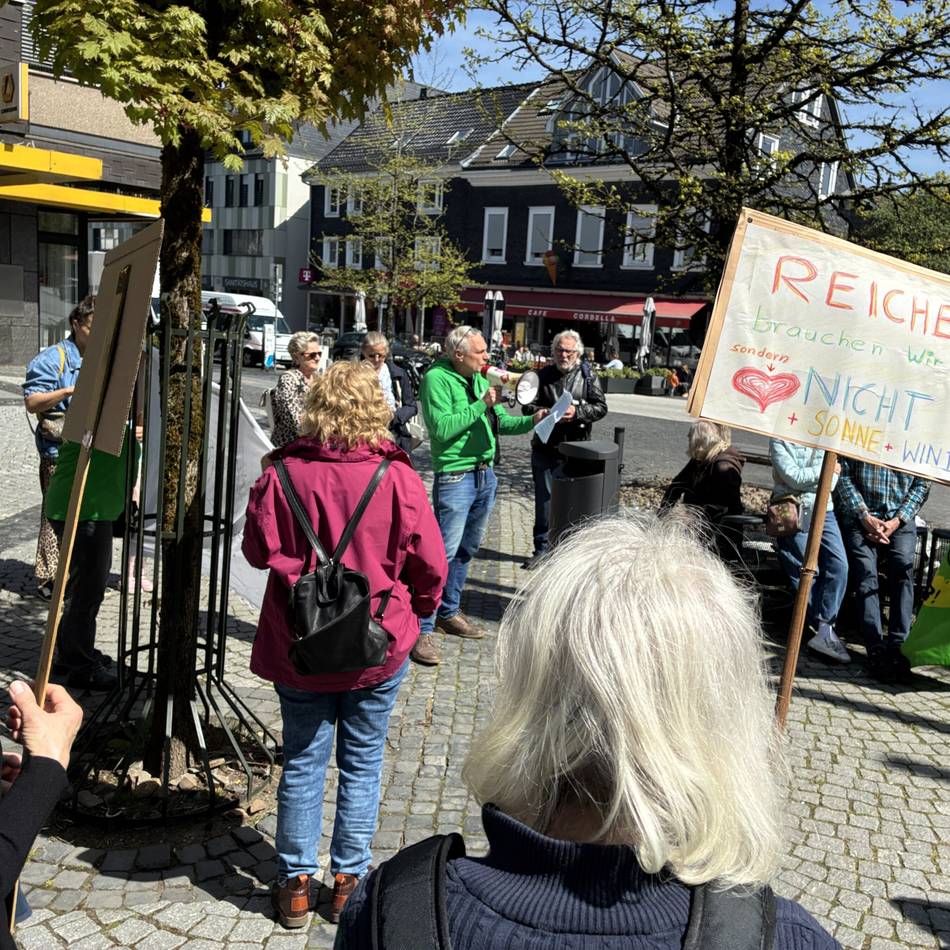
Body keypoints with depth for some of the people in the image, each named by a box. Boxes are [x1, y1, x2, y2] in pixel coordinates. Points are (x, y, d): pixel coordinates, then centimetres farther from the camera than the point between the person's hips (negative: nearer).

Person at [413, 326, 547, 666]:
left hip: (485, 474, 8)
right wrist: (482, 404, -20)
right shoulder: (437, 378, -12)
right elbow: (442, 428, -22)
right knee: (443, 552, -10)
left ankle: (449, 613, 30)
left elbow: (500, 422, 16)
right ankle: (422, 629, -4)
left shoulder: (480, 379, 13)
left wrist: (532, 421, -1)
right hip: (455, 477, -8)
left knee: (466, 549, 16)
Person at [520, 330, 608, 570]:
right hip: (545, 449, 1)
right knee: (544, 500, 7)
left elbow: (601, 407, -2)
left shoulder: (588, 376, 4)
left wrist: (577, 412, -17)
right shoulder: (543, 376, 5)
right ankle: (541, 548, 18)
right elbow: (528, 406, 1)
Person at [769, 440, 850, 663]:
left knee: (839, 565, -14)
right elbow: (794, 478, -10)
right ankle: (825, 629, 4)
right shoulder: (780, 441, 2)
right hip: (792, 511, -3)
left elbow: (830, 483, 6)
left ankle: (823, 632, -13)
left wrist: (805, 478, -8)